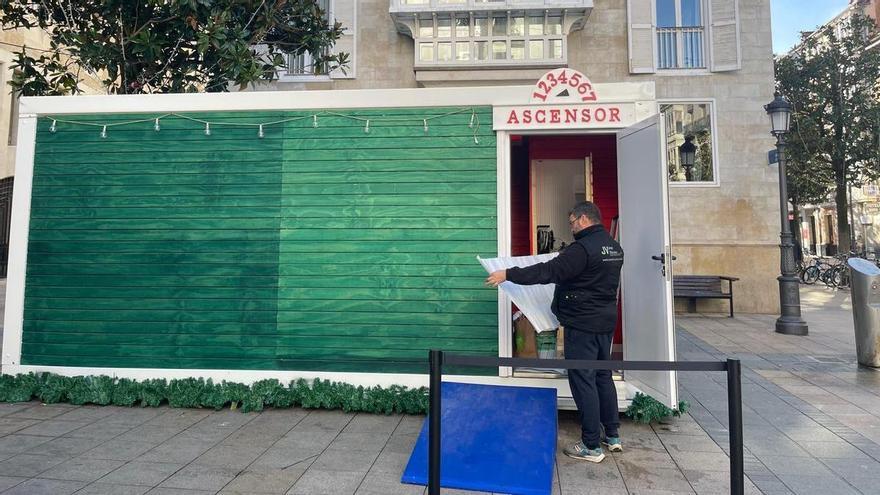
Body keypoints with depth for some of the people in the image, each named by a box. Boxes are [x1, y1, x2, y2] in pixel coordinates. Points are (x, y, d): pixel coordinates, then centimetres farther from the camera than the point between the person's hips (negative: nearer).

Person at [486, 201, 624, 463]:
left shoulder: (583, 248, -20)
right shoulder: (614, 247, 10)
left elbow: (548, 271, -25)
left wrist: (508, 274, -21)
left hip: (583, 325, -9)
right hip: (606, 321, 9)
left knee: (583, 381, -1)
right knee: (603, 376, 19)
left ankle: (591, 446, 7)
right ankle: (613, 435, 29)